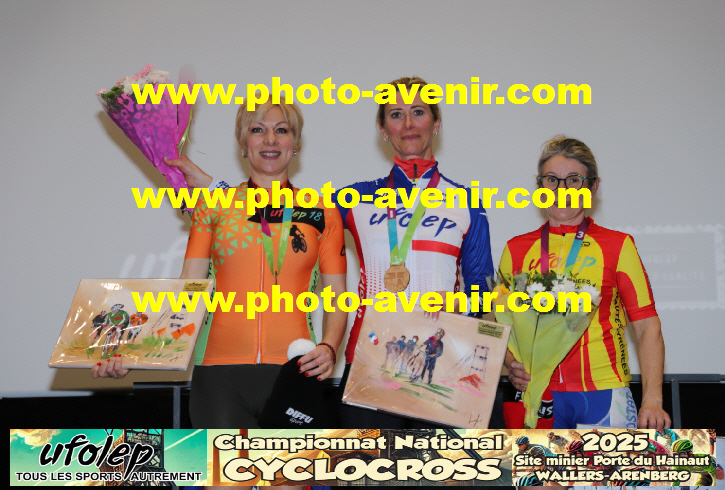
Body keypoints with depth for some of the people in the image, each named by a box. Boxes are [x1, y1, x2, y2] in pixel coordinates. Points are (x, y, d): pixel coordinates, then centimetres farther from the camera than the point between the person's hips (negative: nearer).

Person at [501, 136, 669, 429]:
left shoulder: (618, 245, 4)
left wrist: (652, 400, -10)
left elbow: (647, 327, 1)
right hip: (537, 393, 1)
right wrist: (513, 366, -4)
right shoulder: (517, 249, 10)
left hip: (603, 395, -1)